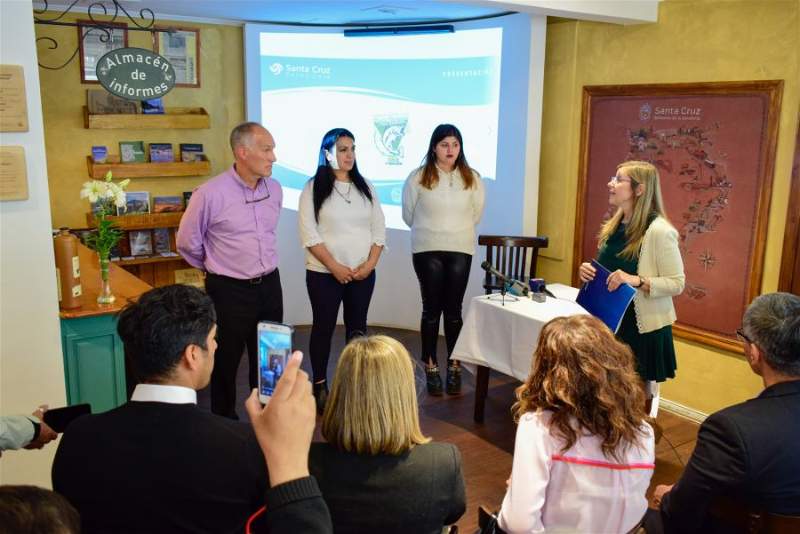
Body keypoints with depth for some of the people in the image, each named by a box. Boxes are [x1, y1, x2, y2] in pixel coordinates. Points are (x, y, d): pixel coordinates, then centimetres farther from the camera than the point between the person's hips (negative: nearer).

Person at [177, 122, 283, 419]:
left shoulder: (274, 189, 1)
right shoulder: (210, 193, -16)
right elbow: (187, 243, -3)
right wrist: (218, 269, 9)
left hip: (269, 285, 5)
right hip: (229, 291, -5)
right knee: (226, 361, 10)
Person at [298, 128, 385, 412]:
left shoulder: (365, 187, 8)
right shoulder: (313, 188, -4)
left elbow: (379, 229, 7)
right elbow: (309, 234, -11)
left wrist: (370, 263, -7)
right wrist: (335, 267, -16)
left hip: (363, 273, 4)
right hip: (324, 273, -3)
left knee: (357, 327, 10)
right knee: (323, 327, 5)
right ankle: (320, 385, 16)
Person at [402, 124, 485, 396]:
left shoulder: (472, 178, 2)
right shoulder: (418, 177, -4)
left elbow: (476, 214, 12)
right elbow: (408, 215, 5)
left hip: (460, 250, 1)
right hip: (428, 250, -1)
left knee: (454, 310, 3)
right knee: (432, 309, 3)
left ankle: (454, 367, 13)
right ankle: (431, 368, 12)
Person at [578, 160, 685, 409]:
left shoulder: (659, 230, -18)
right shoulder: (615, 226, 6)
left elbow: (677, 283, -16)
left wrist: (637, 281, -29)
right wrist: (589, 271, -1)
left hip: (643, 327, -7)